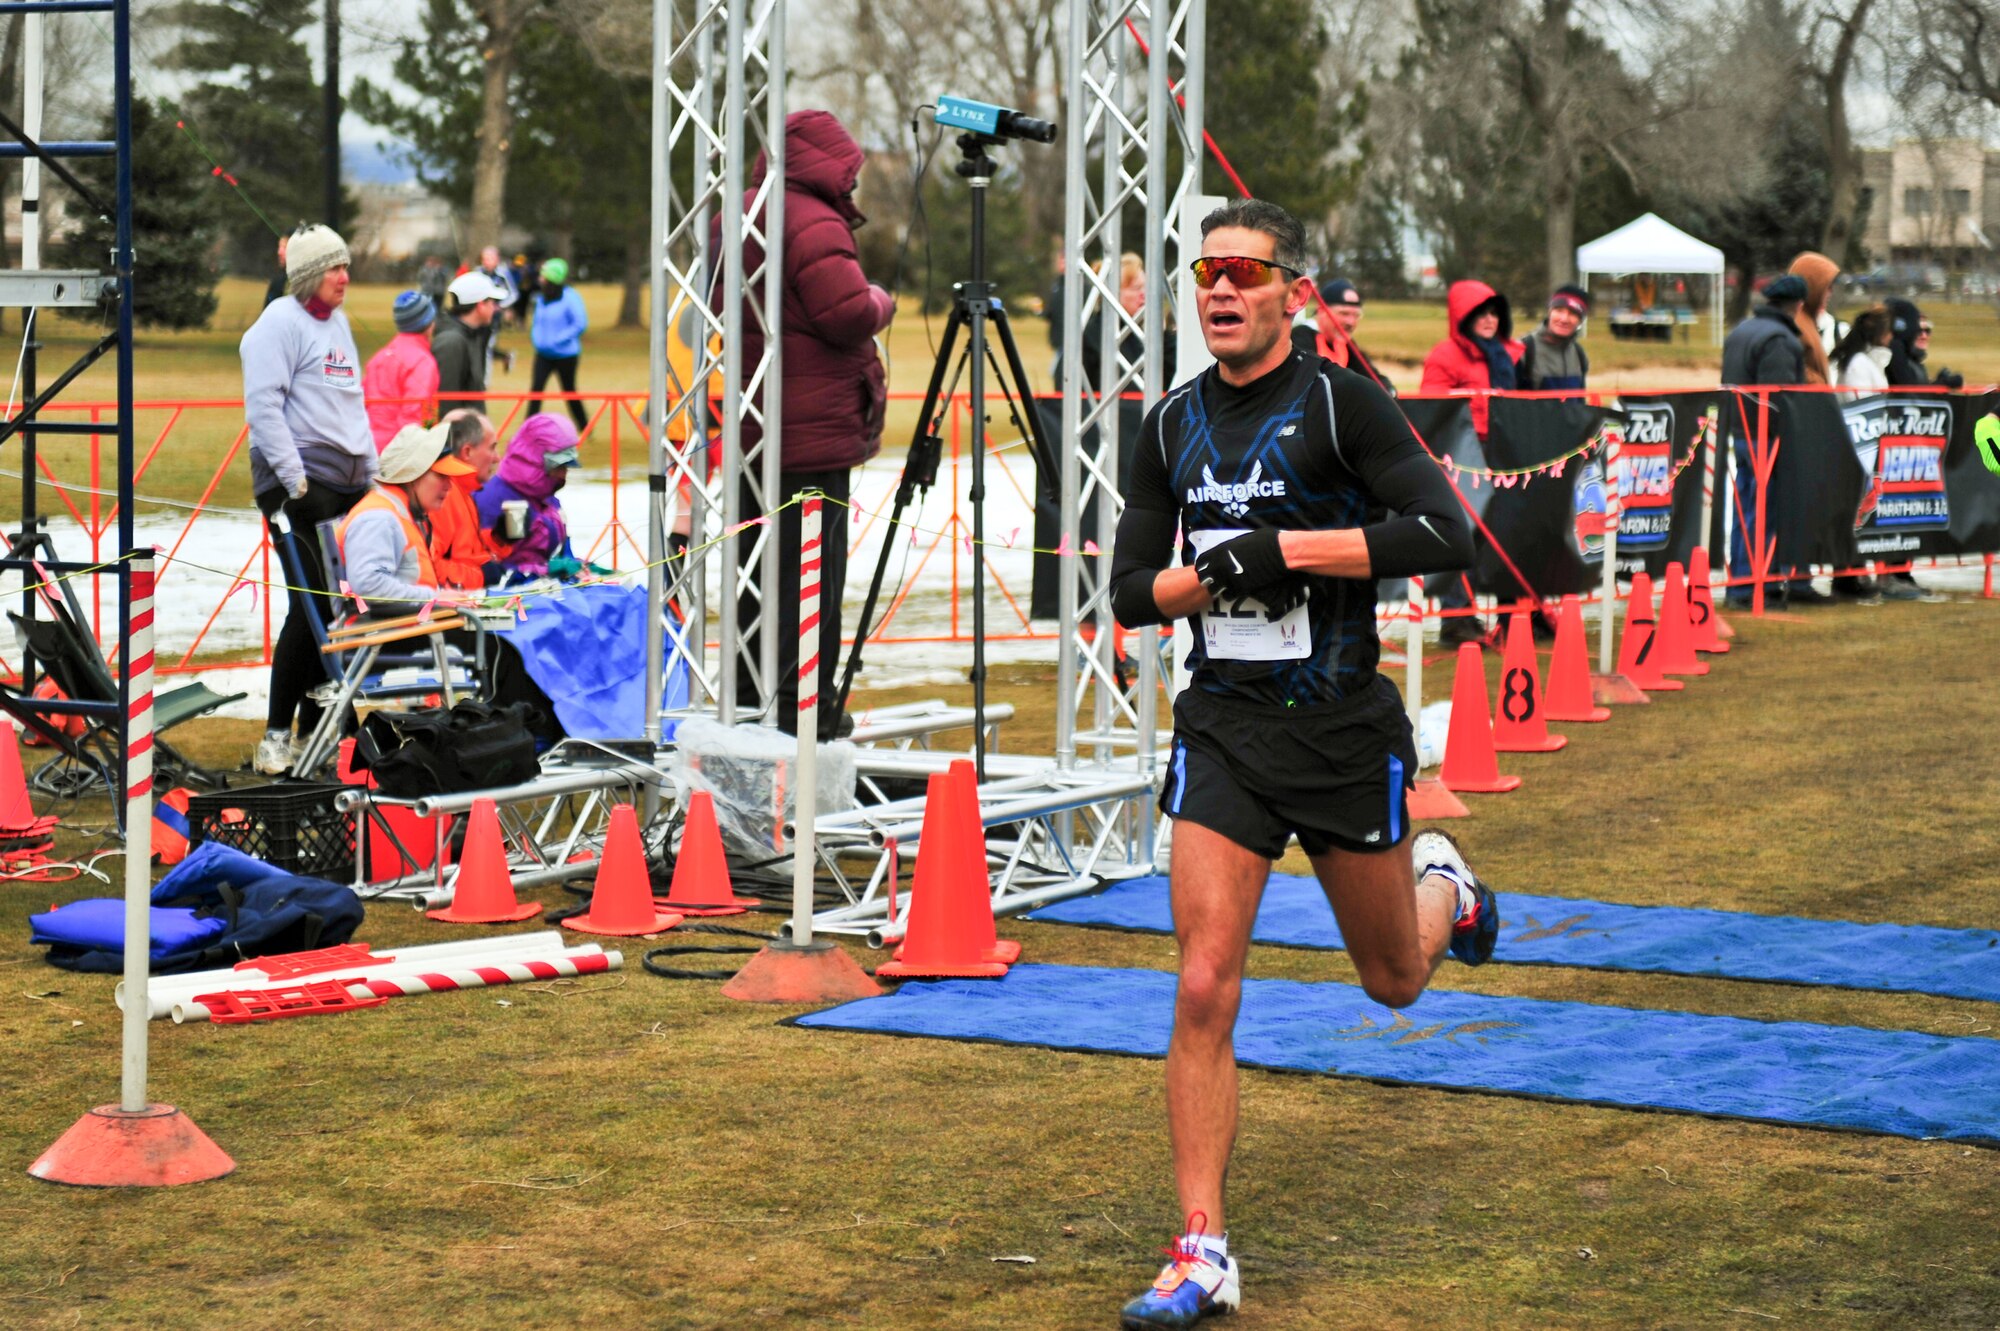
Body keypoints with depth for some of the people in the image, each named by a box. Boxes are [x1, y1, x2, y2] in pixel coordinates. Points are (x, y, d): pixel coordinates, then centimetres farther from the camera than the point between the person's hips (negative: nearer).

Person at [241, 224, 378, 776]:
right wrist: (293, 477, -19)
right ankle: (276, 736, -6)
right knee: (311, 607, -11)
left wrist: (371, 471, 20)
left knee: (341, 607, 6)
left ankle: (316, 724, 15)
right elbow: (263, 404, -14)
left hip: (348, 484, 8)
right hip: (302, 486, -8)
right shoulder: (281, 322, -7)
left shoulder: (337, 322, 20)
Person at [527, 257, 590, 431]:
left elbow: (581, 323, -20)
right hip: (544, 353, 5)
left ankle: (584, 427, 29)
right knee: (535, 388, -9)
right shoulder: (541, 298, 4)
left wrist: (558, 339, -21)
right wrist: (536, 337, 1)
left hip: (566, 354, -5)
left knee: (569, 391, 9)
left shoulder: (570, 297, -15)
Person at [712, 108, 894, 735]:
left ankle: (748, 697, 22)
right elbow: (847, 313, -22)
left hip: (748, 421, 9)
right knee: (811, 566, -6)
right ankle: (800, 704, -6)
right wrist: (880, 301, 0)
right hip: (811, 430, -9)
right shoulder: (814, 223, -15)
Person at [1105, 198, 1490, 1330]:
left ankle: (1441, 886, 53)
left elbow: (1444, 535, -17)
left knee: (1394, 981, 16)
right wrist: (1212, 575, -12)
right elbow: (1134, 591, 9)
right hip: (1223, 728, 3)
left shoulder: (1340, 401, -9)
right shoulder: (1173, 426, 6)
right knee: (1205, 990, -9)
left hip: (1345, 731, -3)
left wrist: (1286, 550, -21)